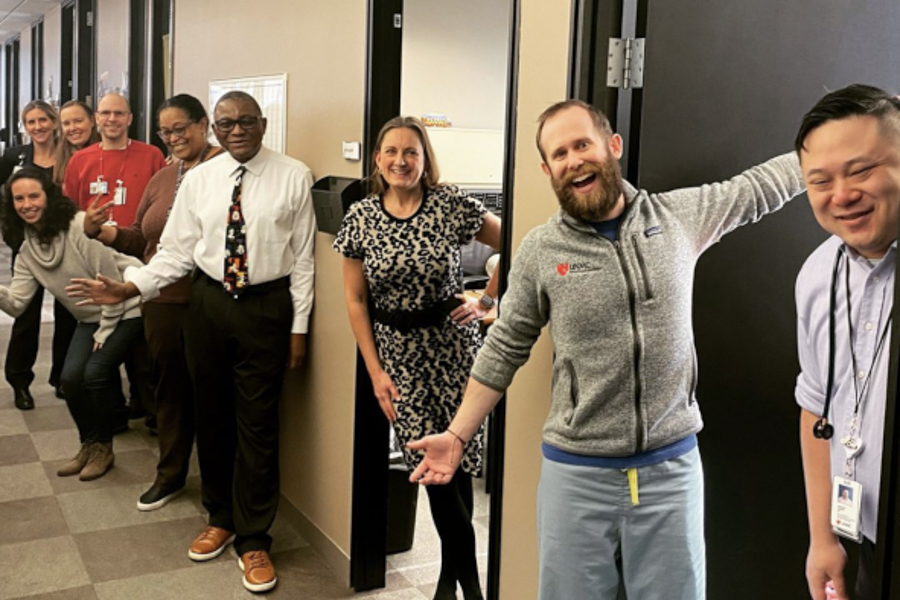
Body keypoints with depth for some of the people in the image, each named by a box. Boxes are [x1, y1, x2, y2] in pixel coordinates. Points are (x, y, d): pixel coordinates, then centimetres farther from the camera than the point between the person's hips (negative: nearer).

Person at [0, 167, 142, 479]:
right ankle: (88, 445, 16)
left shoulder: (81, 226, -21)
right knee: (70, 377, -8)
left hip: (125, 310, -6)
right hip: (91, 317, 7)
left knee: (95, 372, -18)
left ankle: (102, 449, 4)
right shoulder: (28, 250, 1)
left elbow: (112, 282, -18)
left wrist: (104, 332, -13)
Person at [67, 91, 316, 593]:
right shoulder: (199, 179, 3)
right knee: (212, 416, 14)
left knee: (257, 424, 2)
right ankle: (221, 518, 35)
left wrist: (299, 327, -5)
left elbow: (303, 256, -4)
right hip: (209, 303, 4)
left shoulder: (294, 177, -5)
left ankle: (254, 539, 17)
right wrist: (128, 288, -9)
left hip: (266, 308, -3)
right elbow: (177, 250, 4)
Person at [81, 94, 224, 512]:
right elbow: (140, 240, 17)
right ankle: (170, 476, 34)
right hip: (163, 302, 7)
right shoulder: (162, 178, 15)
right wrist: (100, 231, 2)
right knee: (169, 388, 17)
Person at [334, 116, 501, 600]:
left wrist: (487, 301, -2)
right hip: (397, 352, 1)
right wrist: (375, 371, -2)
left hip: (454, 346, -1)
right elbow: (355, 300, 2)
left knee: (455, 458, 1)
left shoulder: (451, 205, -6)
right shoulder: (360, 218, -1)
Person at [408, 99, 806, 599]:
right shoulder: (539, 251, -4)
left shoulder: (681, 216, -1)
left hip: (671, 465, 1)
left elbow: (762, 184, 11)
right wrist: (457, 435, 2)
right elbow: (504, 350, 3)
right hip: (576, 473, -1)